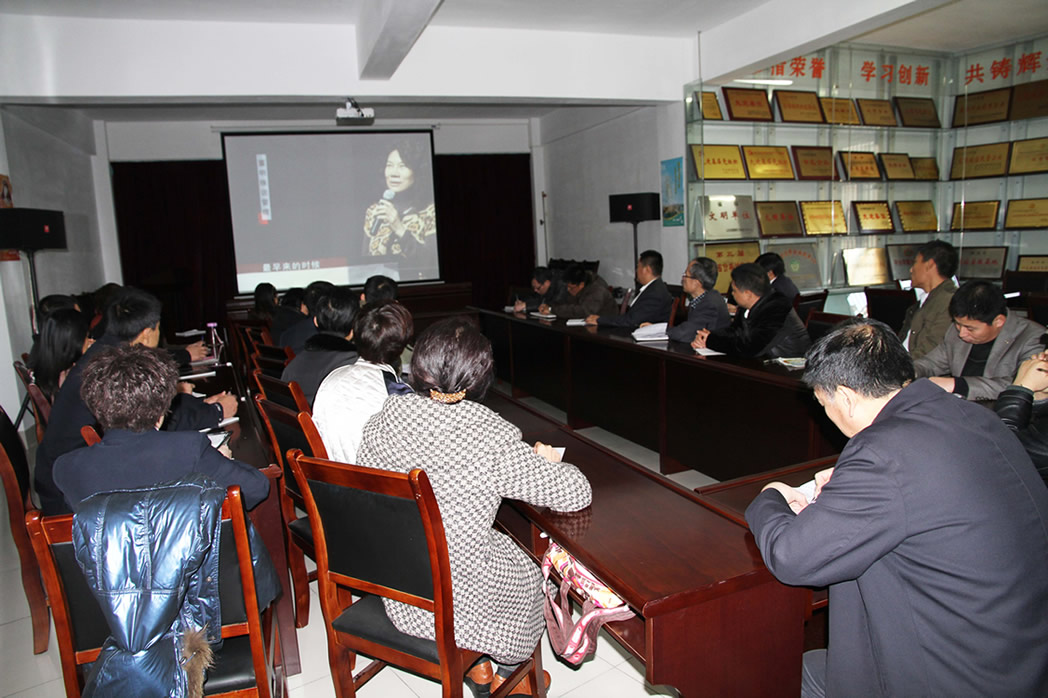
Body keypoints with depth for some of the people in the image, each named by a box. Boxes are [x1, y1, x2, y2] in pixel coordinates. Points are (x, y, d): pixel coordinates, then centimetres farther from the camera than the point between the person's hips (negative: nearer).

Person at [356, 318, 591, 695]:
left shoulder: (383, 421, -12)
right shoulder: (492, 441, -26)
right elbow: (577, 494, -19)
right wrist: (550, 462, 3)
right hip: (458, 604, -5)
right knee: (530, 568, 26)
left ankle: (475, 665, 44)